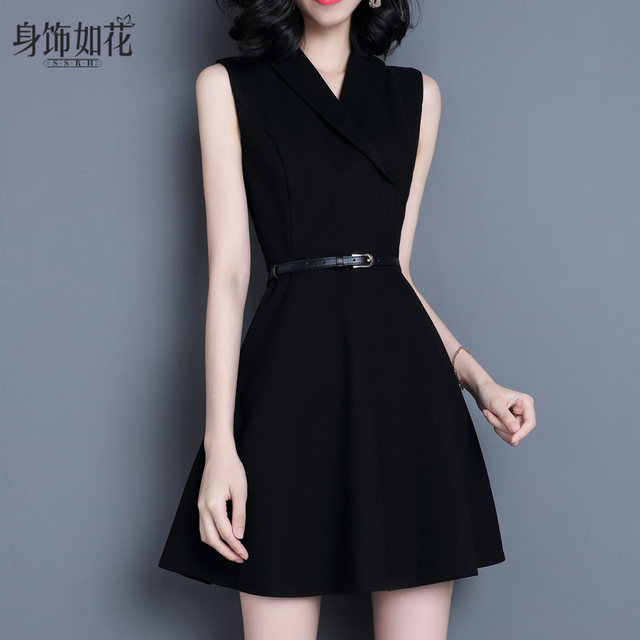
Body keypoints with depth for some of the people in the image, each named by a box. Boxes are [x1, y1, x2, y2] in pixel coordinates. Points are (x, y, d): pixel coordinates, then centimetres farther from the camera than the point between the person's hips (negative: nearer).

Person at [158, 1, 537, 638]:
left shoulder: (417, 94, 16)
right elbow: (229, 269, 0)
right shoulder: (227, 86, 9)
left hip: (405, 376, 3)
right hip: (292, 376, -2)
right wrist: (220, 442, -8)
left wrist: (480, 380, 5)